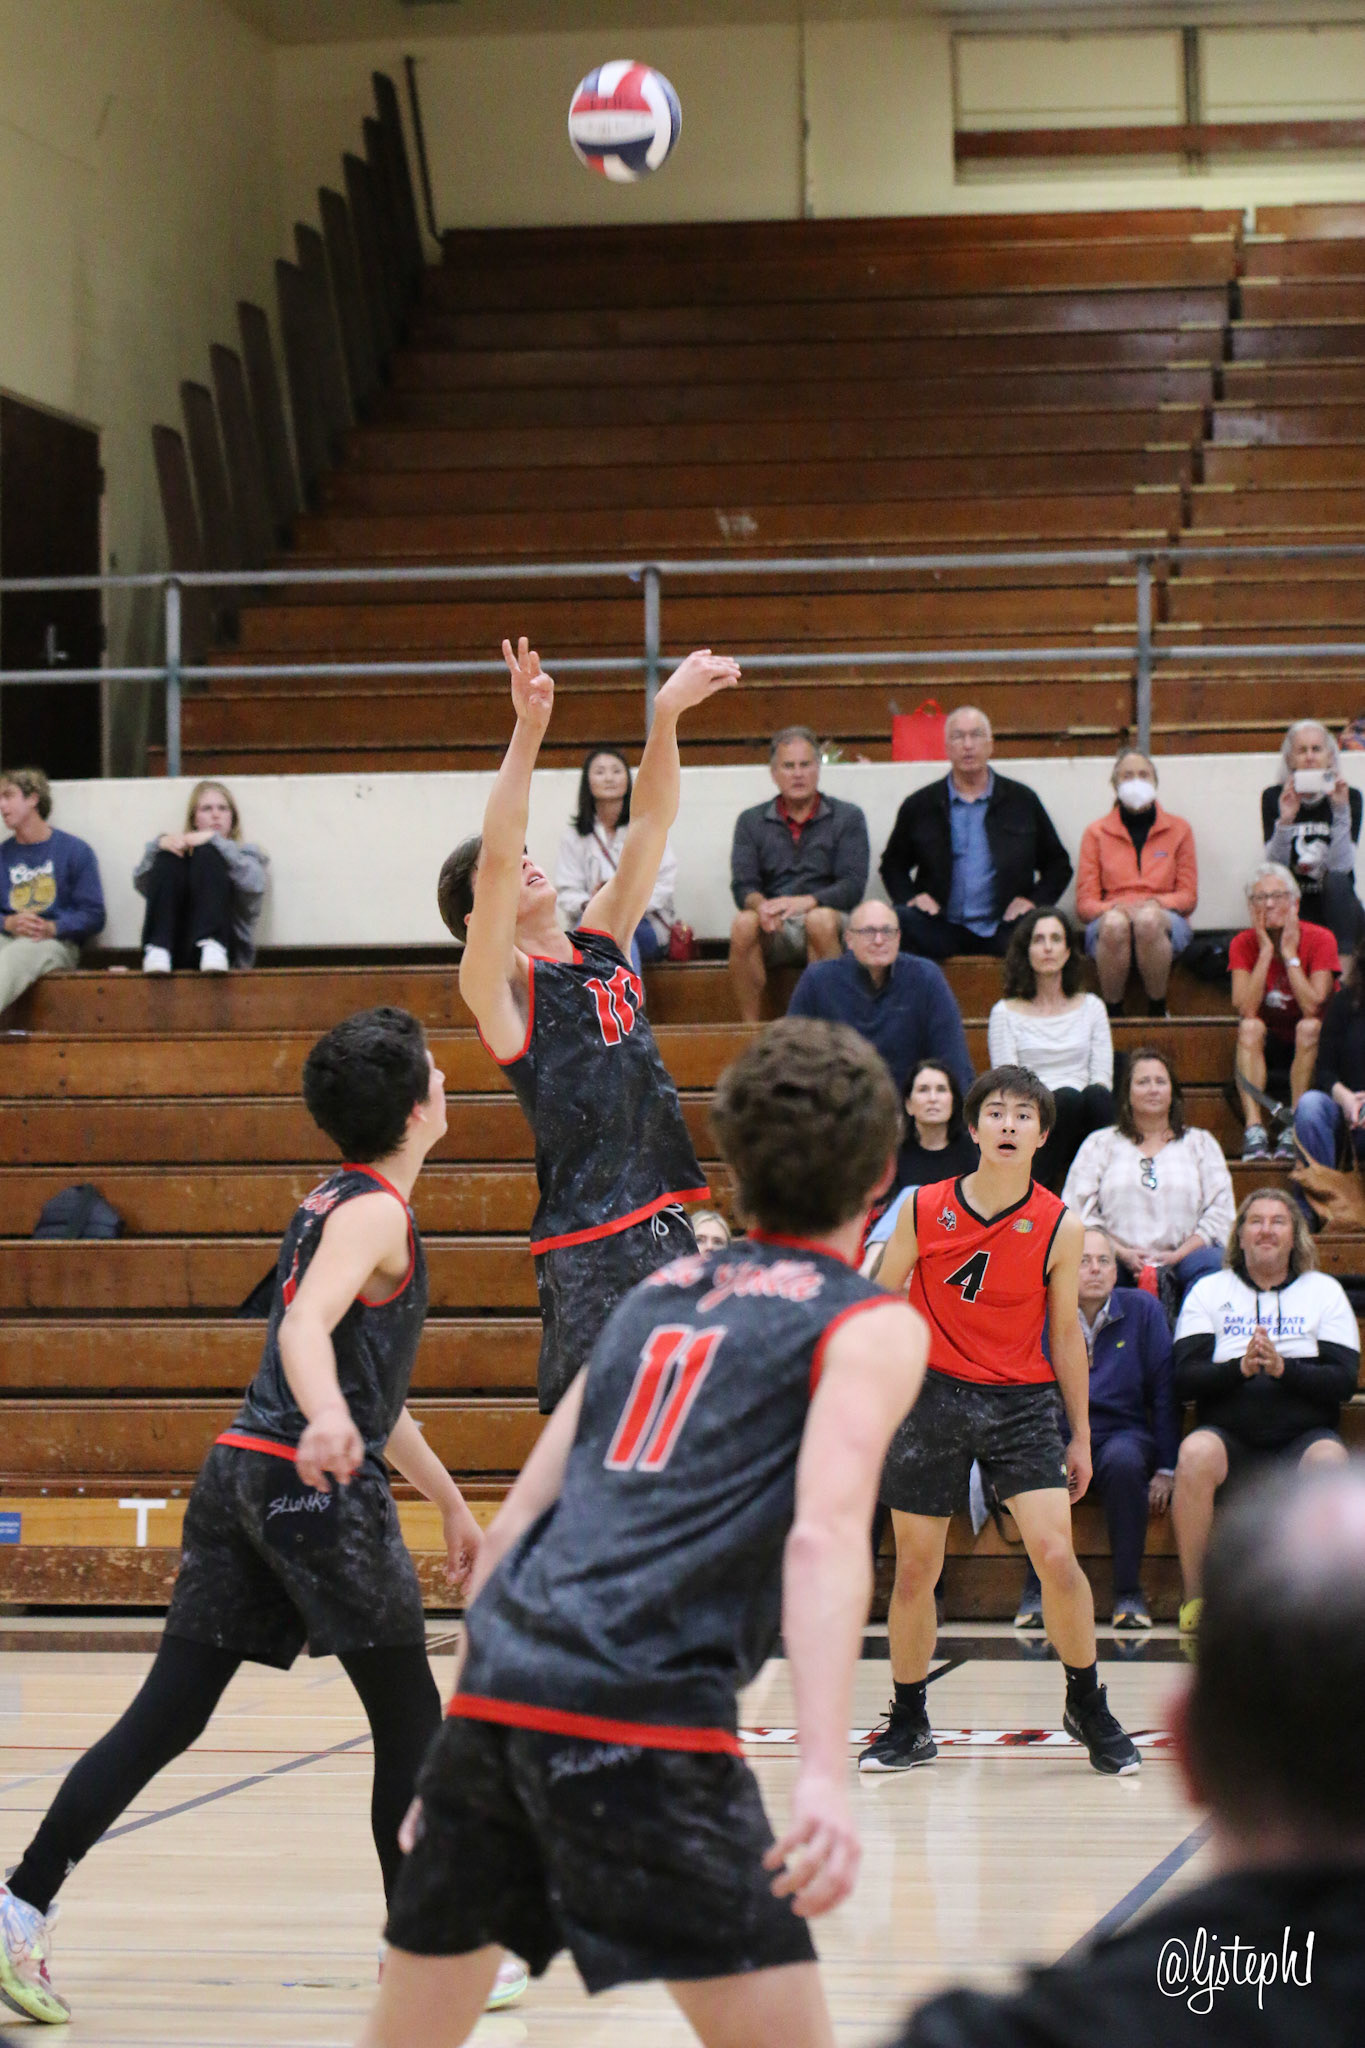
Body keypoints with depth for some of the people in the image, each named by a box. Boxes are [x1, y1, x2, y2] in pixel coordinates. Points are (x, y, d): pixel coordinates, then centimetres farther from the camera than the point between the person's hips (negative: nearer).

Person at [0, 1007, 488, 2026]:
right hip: (317, 1485, -8)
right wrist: (328, 1420, -46)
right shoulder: (376, 1211, -7)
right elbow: (307, 1327, -26)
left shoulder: (339, 1199, 22)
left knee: (165, 1716, 4)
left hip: (245, 1471, 8)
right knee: (411, 1718, 5)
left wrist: (450, 1501, 36)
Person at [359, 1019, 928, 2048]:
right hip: (640, 1711, -7)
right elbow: (824, 1533, -12)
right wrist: (827, 1772, -22)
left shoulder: (658, 1294, 24)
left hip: (494, 1689, 7)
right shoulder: (869, 1324, 6)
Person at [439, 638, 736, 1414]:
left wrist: (667, 716, -1)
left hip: (665, 1225, 7)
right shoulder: (499, 984, -5)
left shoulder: (602, 941, 15)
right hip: (591, 1245, -7)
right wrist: (528, 730, -28)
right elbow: (495, 860, -20)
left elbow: (652, 822, 12)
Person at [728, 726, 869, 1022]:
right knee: (743, 924, -32)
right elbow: (742, 886, 2)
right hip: (773, 933, 1)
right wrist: (760, 905, -23)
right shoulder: (751, 821, 15)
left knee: (820, 920, -36)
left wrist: (806, 902, -23)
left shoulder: (847, 818, 9)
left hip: (828, 917, -1)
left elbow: (853, 887, -4)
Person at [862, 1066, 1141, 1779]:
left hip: (1021, 1399, -1)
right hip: (931, 1393, 1)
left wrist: (1081, 1436, 10)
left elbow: (1066, 1332, 7)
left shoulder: (1059, 1229, -4)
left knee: (1055, 1554, -14)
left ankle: (1087, 1705, 8)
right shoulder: (923, 1208, -3)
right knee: (913, 1570, 4)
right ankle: (908, 1725, 22)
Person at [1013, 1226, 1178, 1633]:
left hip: (1121, 1433, 0)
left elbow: (1164, 1391, 4)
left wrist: (1166, 1469, -1)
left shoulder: (1143, 1310, 4)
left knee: (1124, 1460, -37)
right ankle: (1036, 1592, -25)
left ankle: (1129, 1594, -26)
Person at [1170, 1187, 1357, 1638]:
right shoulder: (1209, 1291, 14)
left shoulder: (1324, 1291, 13)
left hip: (1301, 1437, 0)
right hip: (1230, 1438, 0)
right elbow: (1185, 1378, 1)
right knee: (1196, 1453, -34)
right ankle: (1193, 1598, -27)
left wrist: (1282, 1368, -16)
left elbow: (1344, 1381, 1)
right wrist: (1240, 1368, -17)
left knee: (1329, 1461, -35)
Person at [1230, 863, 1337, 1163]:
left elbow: (1313, 1009, -25)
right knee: (1250, 1027, -29)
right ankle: (1254, 1131, -40)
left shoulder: (1319, 939, -12)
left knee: (1309, 1027, -33)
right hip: (1265, 1048, 2)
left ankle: (1294, 1132, -36)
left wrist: (1290, 953, -21)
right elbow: (1245, 1010, -21)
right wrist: (1266, 951, -21)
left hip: (1310, 1047, -2)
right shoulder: (1244, 944, -6)